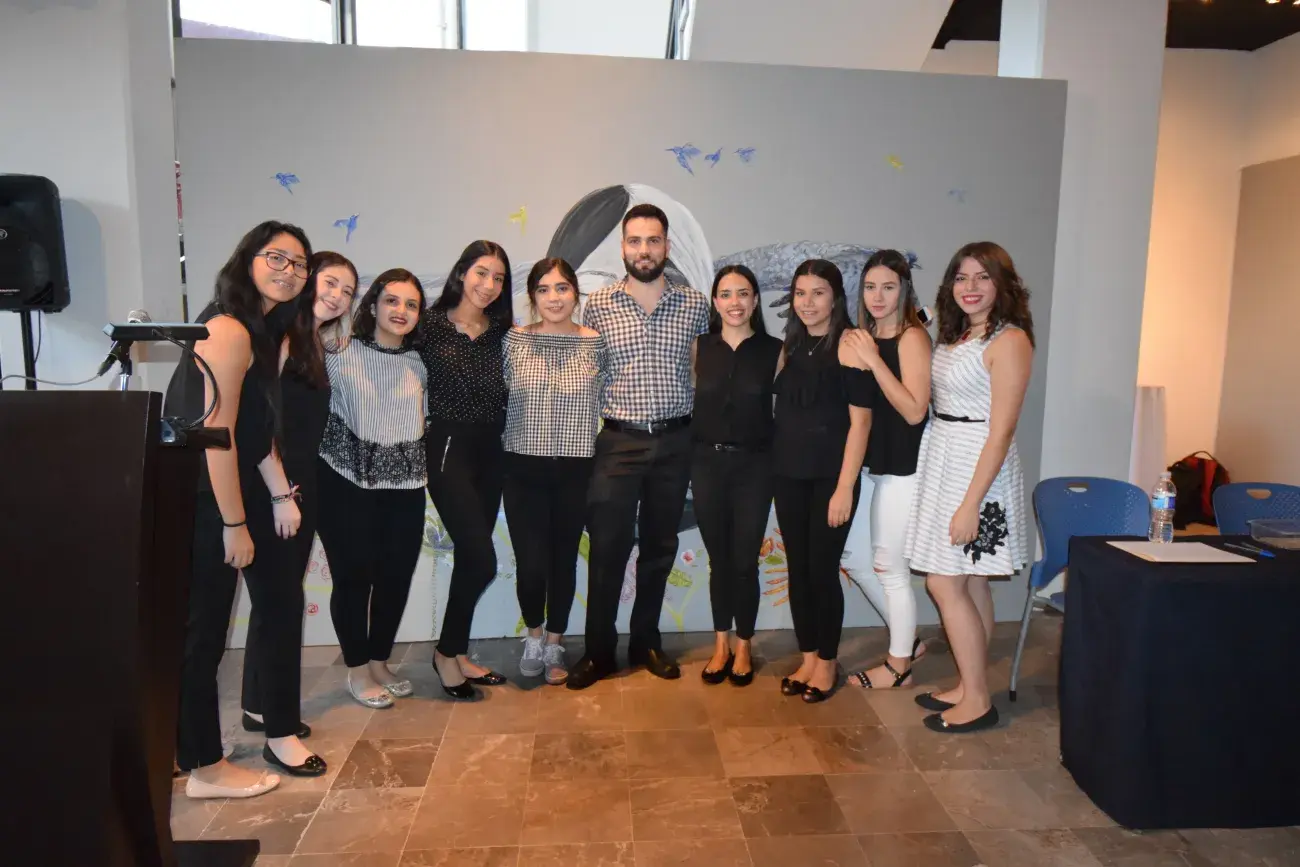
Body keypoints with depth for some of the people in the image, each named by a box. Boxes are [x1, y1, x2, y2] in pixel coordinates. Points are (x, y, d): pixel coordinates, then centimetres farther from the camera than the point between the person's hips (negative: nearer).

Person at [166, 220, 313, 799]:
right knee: (203, 632, 2)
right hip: (205, 501, -10)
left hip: (243, 490, 10)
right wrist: (235, 526, -19)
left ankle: (281, 730, 30)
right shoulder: (229, 329, -19)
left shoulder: (267, 331, 11)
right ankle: (204, 769, 18)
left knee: (281, 602, 14)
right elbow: (216, 434, -22)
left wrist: (280, 494, 7)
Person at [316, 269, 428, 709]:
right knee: (353, 577, 3)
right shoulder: (340, 353, -5)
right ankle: (357, 671, 23)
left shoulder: (420, 362, 6)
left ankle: (380, 662, 31)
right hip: (346, 483, -4)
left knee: (396, 578, 9)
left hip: (404, 486, 4)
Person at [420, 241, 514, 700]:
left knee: (470, 557, 12)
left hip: (490, 451, 5)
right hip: (448, 449, -5)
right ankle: (447, 651, 13)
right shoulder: (431, 323, -4)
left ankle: (458, 654, 27)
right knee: (482, 559, -10)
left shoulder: (503, 332, 8)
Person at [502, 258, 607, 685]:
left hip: (575, 470, 1)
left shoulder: (595, 343, 0)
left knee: (564, 561, 10)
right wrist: (503, 445, 2)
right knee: (531, 565, -3)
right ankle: (533, 634, 28)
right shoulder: (514, 340, -1)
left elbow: (603, 402, 8)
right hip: (523, 469, 0)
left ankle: (555, 645, 32)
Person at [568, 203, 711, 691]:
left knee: (660, 546, 11)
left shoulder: (695, 305, 4)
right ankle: (599, 652, 15)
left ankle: (646, 642, 28)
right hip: (619, 441, -1)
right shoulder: (598, 305, 1)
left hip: (675, 441, 2)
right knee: (608, 547, -1)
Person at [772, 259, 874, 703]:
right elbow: (782, 411, 11)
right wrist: (775, 469, 5)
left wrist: (845, 487, -15)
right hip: (789, 476, 5)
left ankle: (828, 662, 21)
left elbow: (860, 421, -12)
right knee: (797, 569, 10)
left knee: (823, 570, 2)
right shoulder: (791, 346, 8)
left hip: (830, 478, -5)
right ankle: (808, 658, 25)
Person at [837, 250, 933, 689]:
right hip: (870, 464, 8)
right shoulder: (864, 337, 9)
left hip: (902, 469, -8)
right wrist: (851, 363, -5)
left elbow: (915, 410, -21)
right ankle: (907, 640, 33)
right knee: (851, 553, 15)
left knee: (890, 566, 3)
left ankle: (899, 666, 23)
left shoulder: (912, 336, -12)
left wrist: (872, 361, -21)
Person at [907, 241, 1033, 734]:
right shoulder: (956, 336, 12)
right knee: (970, 582, 14)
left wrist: (971, 503, -21)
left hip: (977, 466, -8)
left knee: (945, 583, -4)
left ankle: (977, 701, 11)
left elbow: (1001, 430, -19)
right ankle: (969, 688, 25)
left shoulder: (1009, 341, -14)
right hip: (943, 460, 8)